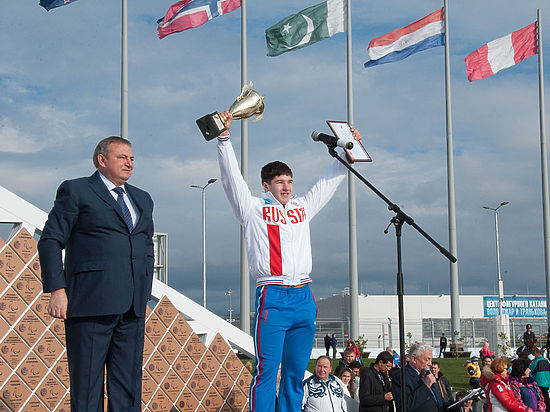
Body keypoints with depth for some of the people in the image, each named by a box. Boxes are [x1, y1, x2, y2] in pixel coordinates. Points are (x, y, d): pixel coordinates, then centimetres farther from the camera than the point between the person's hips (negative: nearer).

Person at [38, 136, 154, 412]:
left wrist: (145, 293, 14)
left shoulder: (142, 199, 20)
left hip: (132, 307, 6)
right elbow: (50, 241, -3)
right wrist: (57, 289, -11)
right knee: (86, 385, -1)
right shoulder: (75, 191, 2)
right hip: (90, 304, -6)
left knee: (128, 384, 7)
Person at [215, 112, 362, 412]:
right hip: (272, 297, -5)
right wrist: (224, 136, -9)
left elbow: (329, 182, 30)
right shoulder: (254, 209, 6)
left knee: (295, 373, 8)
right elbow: (232, 177, -2)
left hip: (303, 298, 5)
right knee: (267, 371, -8)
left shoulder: (302, 208, 19)